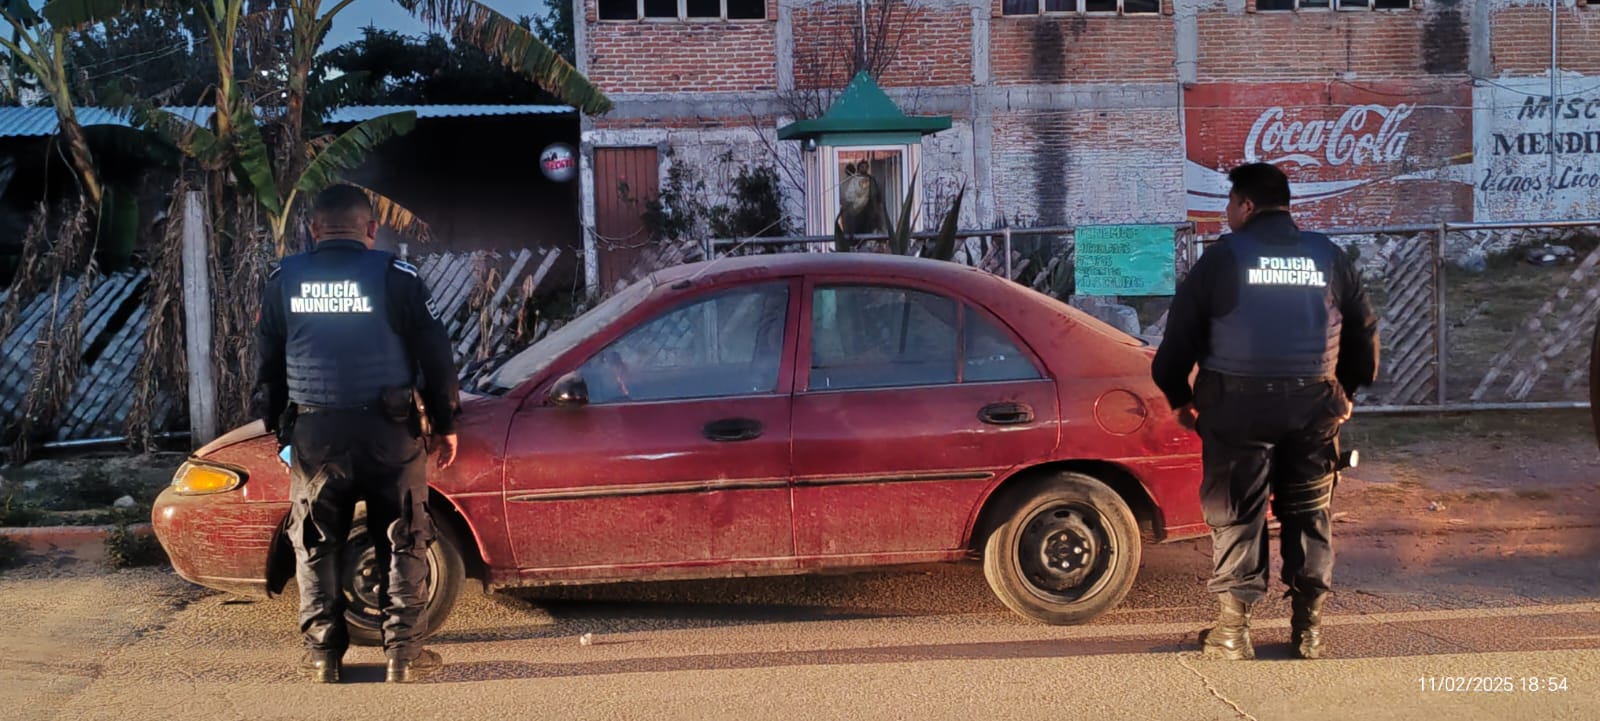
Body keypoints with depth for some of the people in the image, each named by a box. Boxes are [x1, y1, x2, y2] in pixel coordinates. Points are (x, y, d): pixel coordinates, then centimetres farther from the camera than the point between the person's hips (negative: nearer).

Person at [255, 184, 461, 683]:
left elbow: (267, 363, 13)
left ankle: (322, 654, 14)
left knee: (316, 545, 13)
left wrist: (278, 428, 24)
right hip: (388, 430, -2)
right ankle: (404, 652, 6)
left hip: (313, 431, 2)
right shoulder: (394, 277, -3)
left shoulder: (283, 281, 6)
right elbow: (435, 356, -1)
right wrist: (445, 424, 10)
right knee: (402, 541, 7)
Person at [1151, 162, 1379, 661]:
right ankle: (1308, 627, 15)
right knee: (1309, 513, 12)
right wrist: (1348, 389, 28)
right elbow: (1364, 328, 15)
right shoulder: (1327, 256, 8)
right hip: (1314, 406, 3)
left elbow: (1182, 330, -2)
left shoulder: (1224, 256, -3)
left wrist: (1178, 395, 11)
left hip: (1238, 406, -3)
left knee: (1236, 516, 4)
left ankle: (1232, 628, 5)